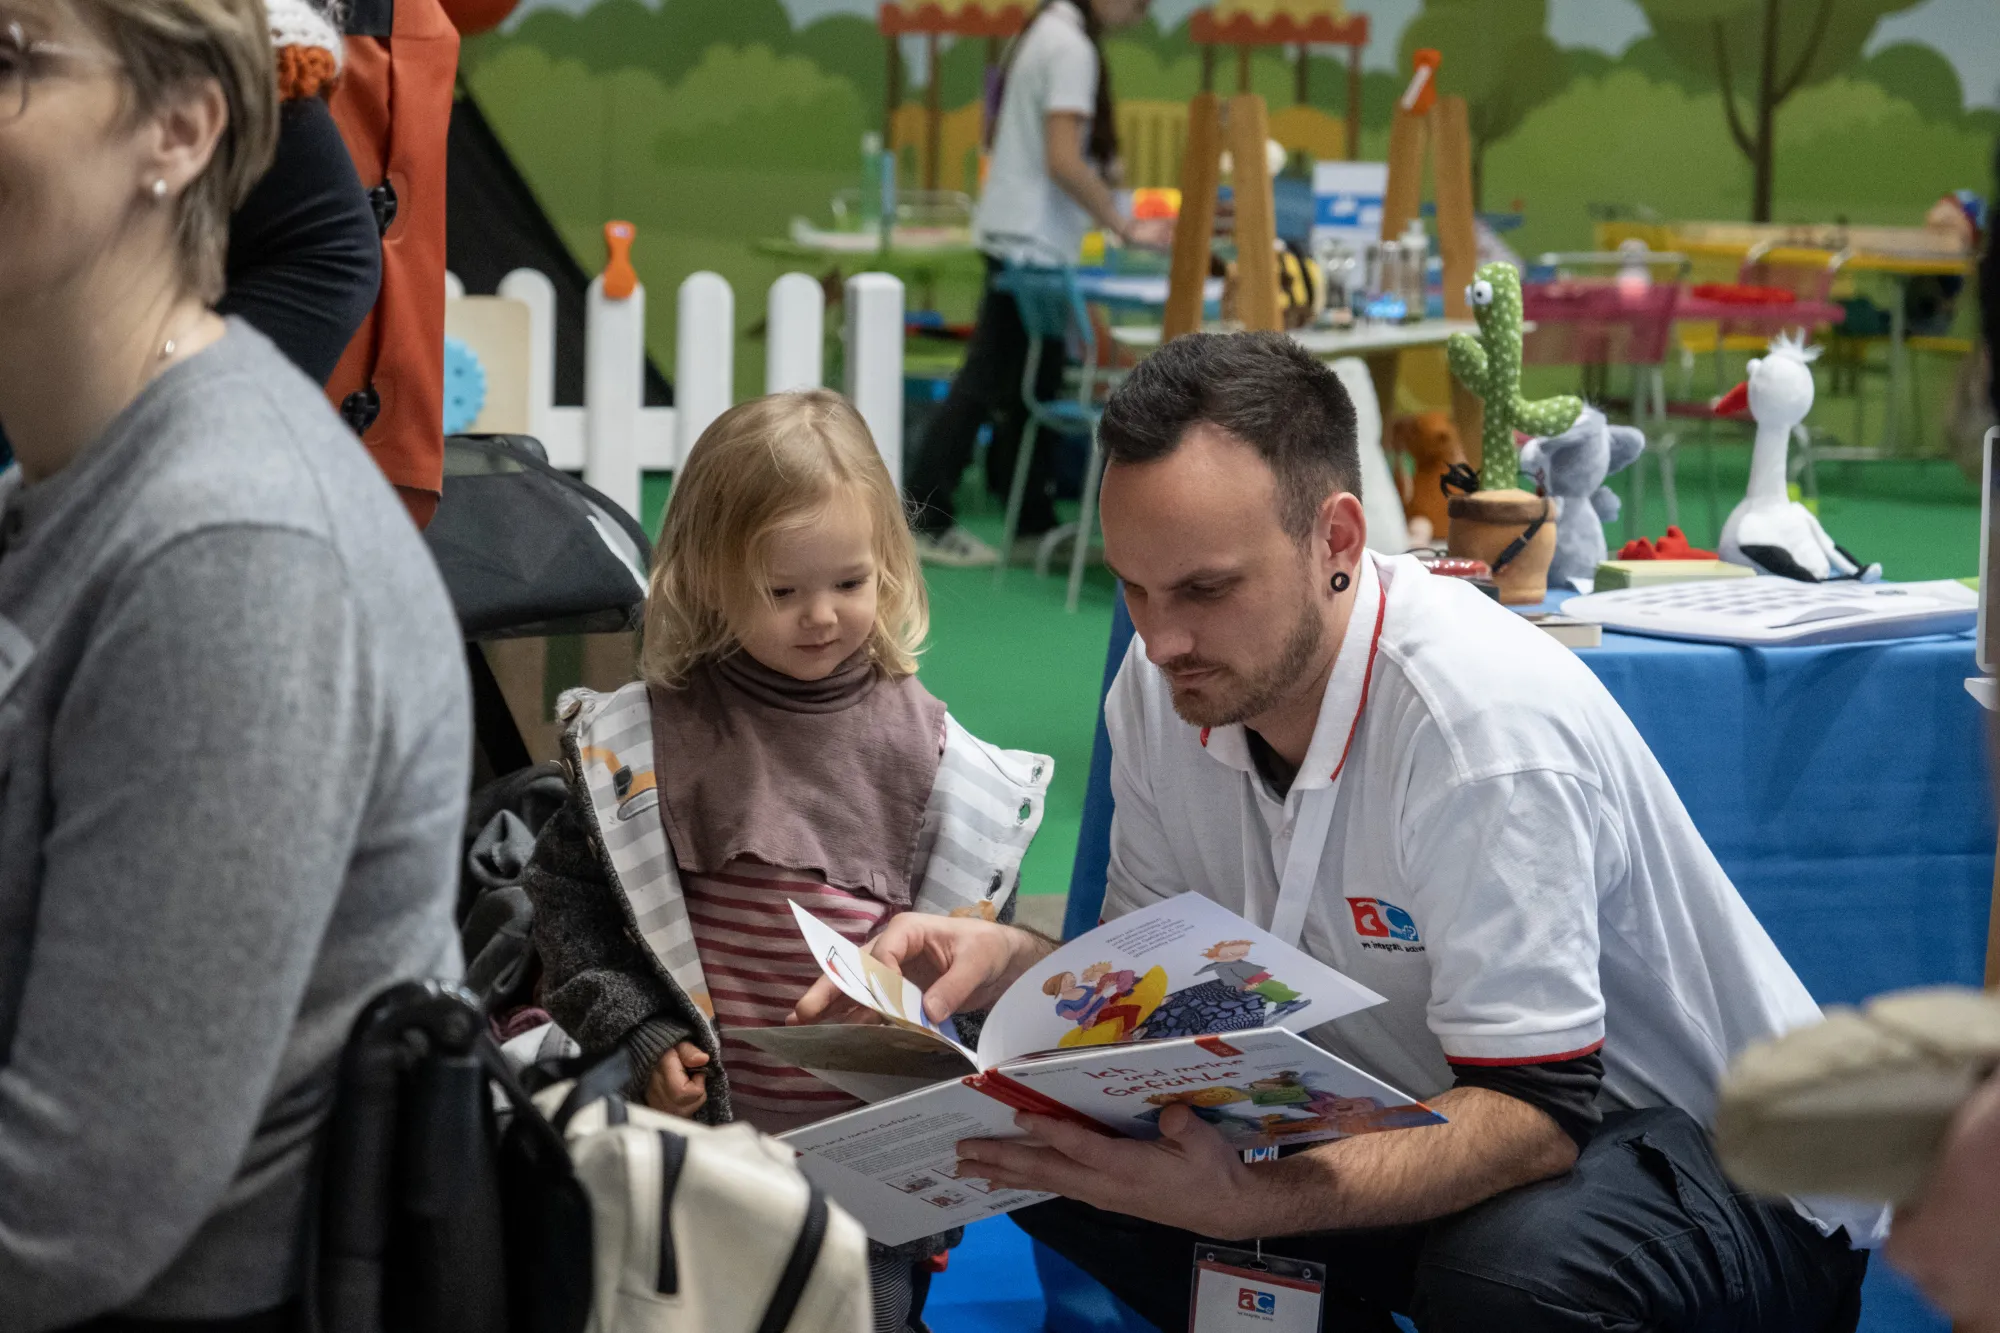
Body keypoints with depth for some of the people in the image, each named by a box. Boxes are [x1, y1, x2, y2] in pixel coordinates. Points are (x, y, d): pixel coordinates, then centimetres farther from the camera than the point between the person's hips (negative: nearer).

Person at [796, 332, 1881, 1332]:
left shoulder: (1489, 724, -29)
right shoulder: (1165, 688, -5)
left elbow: (1533, 1112, -31)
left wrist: (1244, 1201, -45)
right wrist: (1016, 963, -17)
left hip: (1733, 1163, -6)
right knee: (1057, 1150, -11)